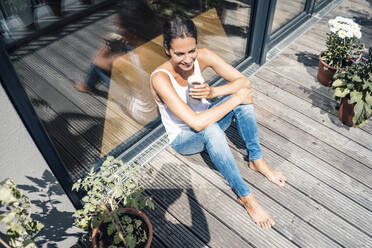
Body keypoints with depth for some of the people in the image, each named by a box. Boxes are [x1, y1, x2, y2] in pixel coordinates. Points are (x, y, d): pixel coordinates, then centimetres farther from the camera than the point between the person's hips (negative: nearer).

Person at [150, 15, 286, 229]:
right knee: (210, 129, -40)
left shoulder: (202, 56, -16)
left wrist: (213, 91, -34)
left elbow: (244, 82, -16)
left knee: (242, 94, -23)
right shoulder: (160, 78, -32)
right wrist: (235, 98, -33)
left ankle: (257, 160, -8)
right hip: (183, 138, -5)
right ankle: (245, 196, -23)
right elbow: (196, 122, -39)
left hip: (206, 120, 5)